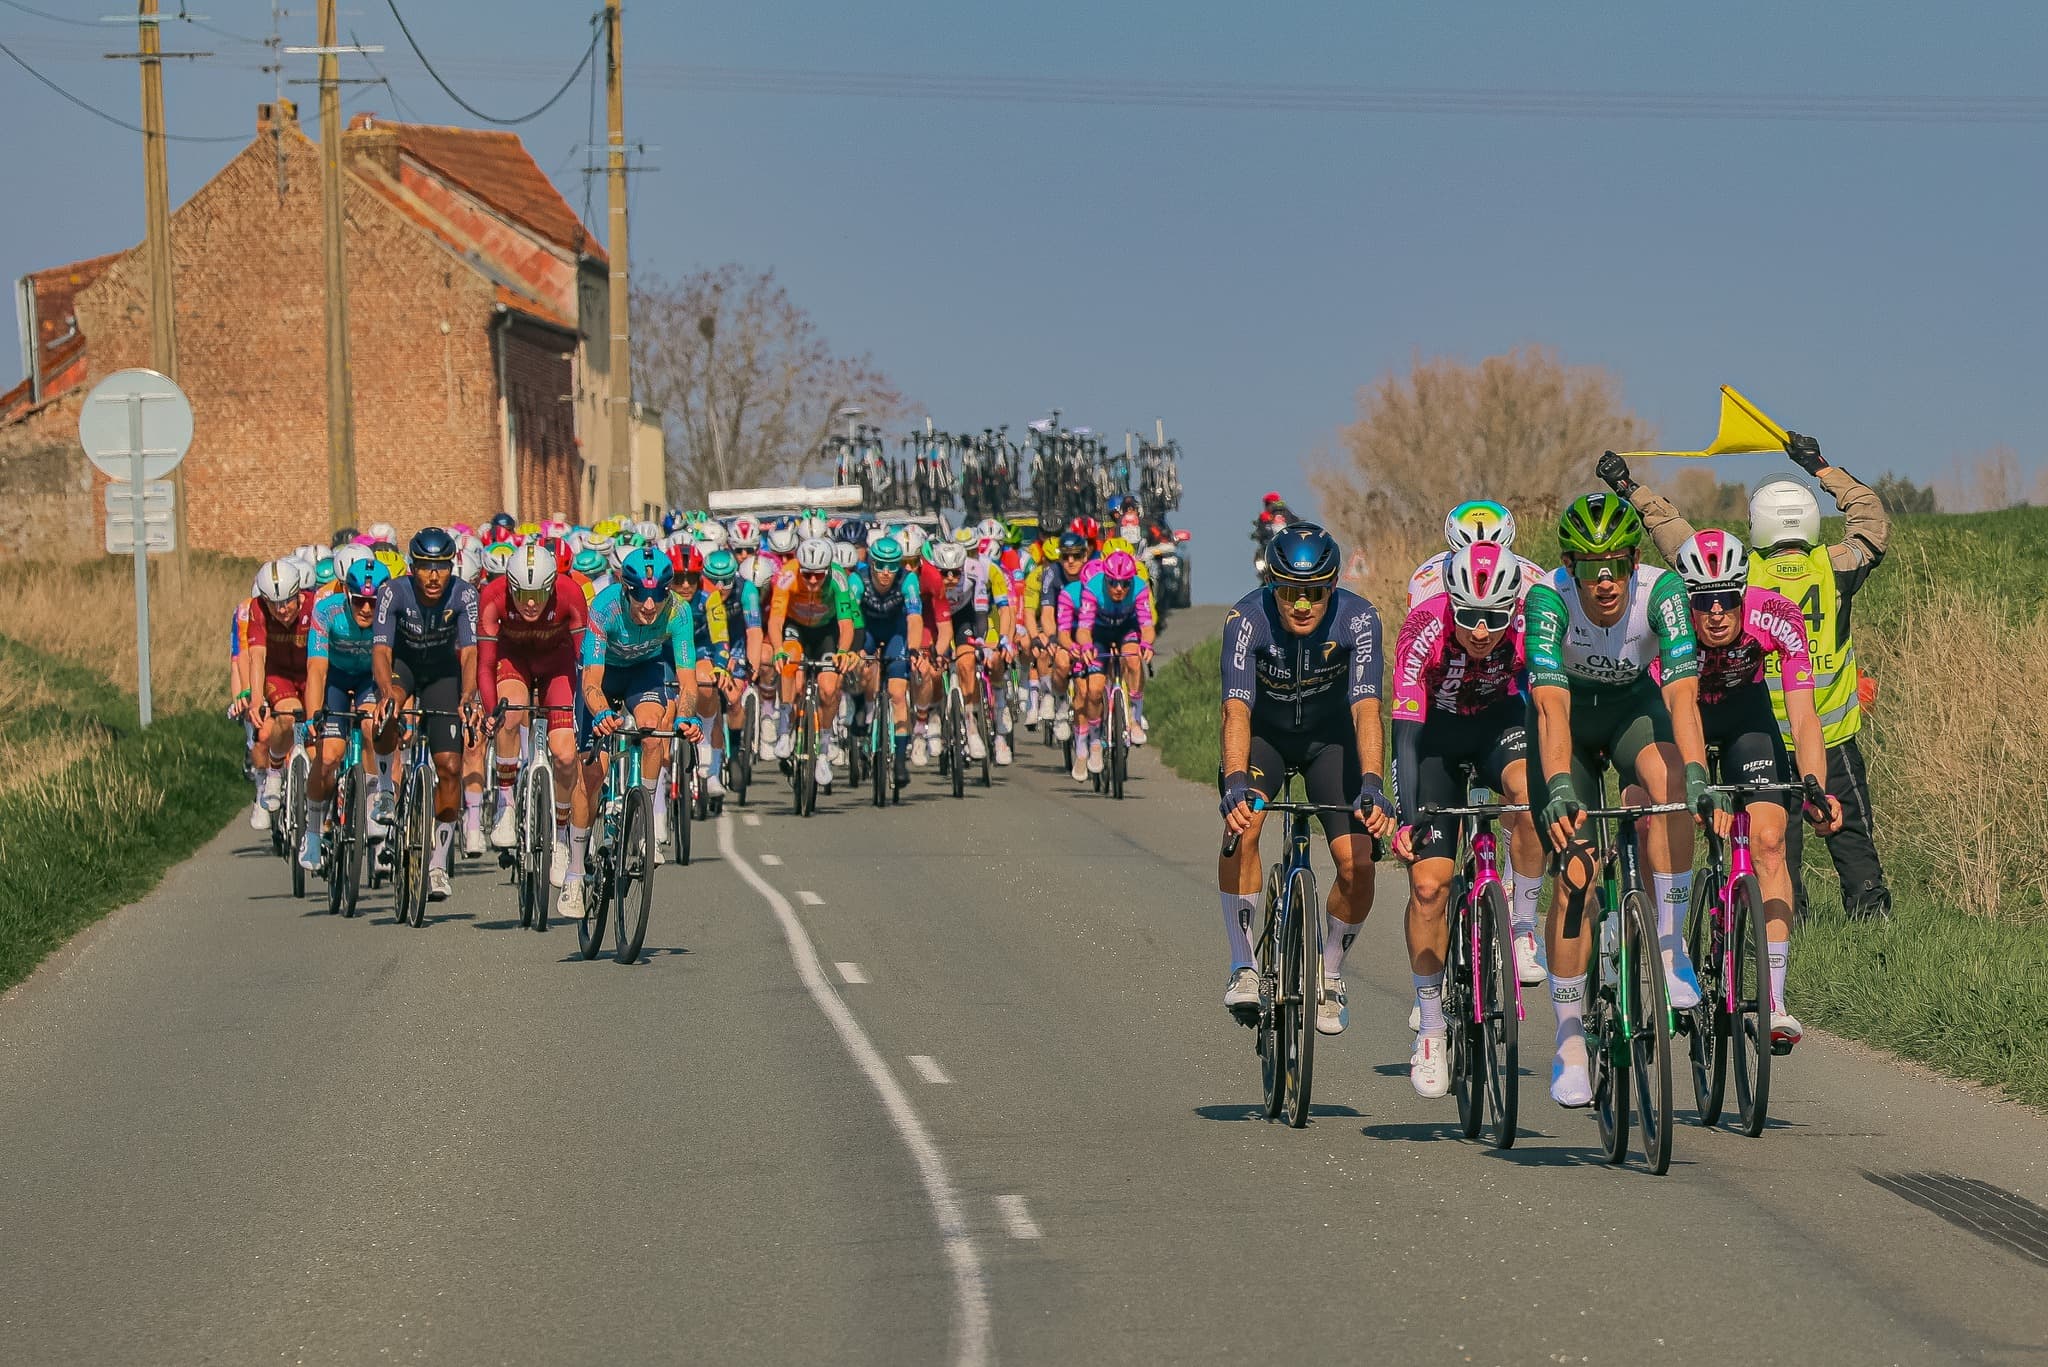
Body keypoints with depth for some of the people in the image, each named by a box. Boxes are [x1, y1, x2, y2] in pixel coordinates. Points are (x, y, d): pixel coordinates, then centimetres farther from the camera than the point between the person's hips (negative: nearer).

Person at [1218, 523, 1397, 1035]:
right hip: (1265, 731, -1)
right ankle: (1242, 965, -18)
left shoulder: (1358, 619, -27)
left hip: (1330, 735, 1)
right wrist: (1236, 783, -53)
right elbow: (1236, 708, -37)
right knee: (1243, 821, -31)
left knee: (1357, 863, -16)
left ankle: (1330, 974, 12)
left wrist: (1372, 787, -50)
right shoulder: (1248, 619, -29)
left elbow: (1365, 709, -36)